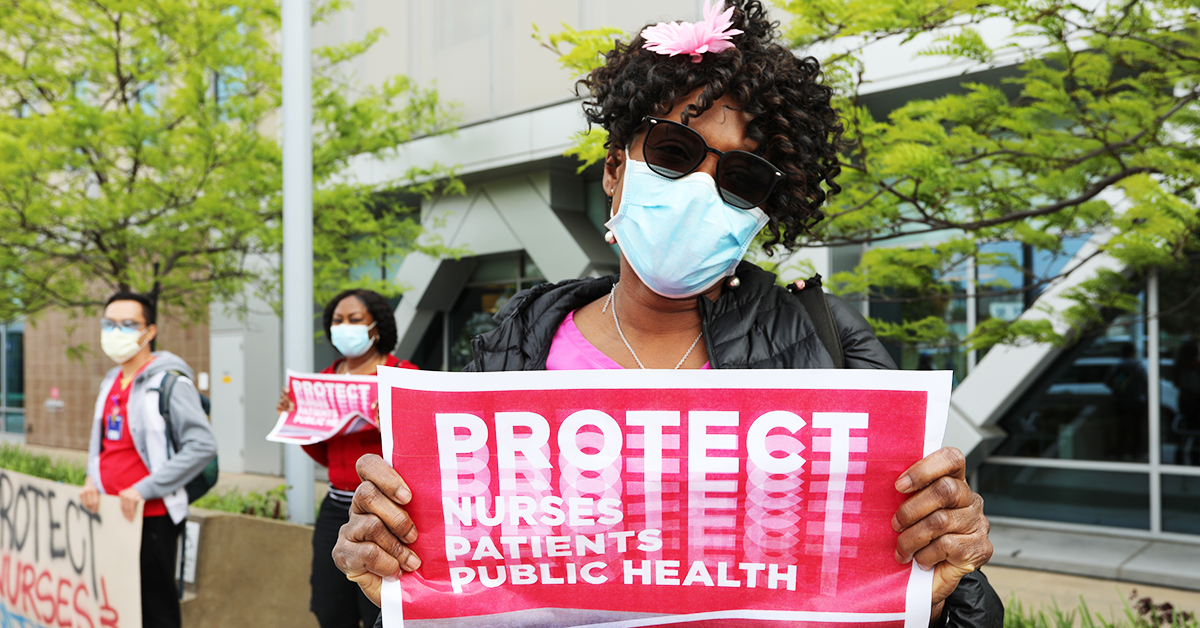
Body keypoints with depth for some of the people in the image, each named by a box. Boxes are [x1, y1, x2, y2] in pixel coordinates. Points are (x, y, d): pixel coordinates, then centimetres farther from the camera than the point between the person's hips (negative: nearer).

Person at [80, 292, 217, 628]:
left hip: (151, 517, -8)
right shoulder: (111, 381, 13)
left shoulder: (170, 382, -12)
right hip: (109, 512, 8)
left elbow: (202, 446, -20)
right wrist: (92, 477, 6)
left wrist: (144, 489, -20)